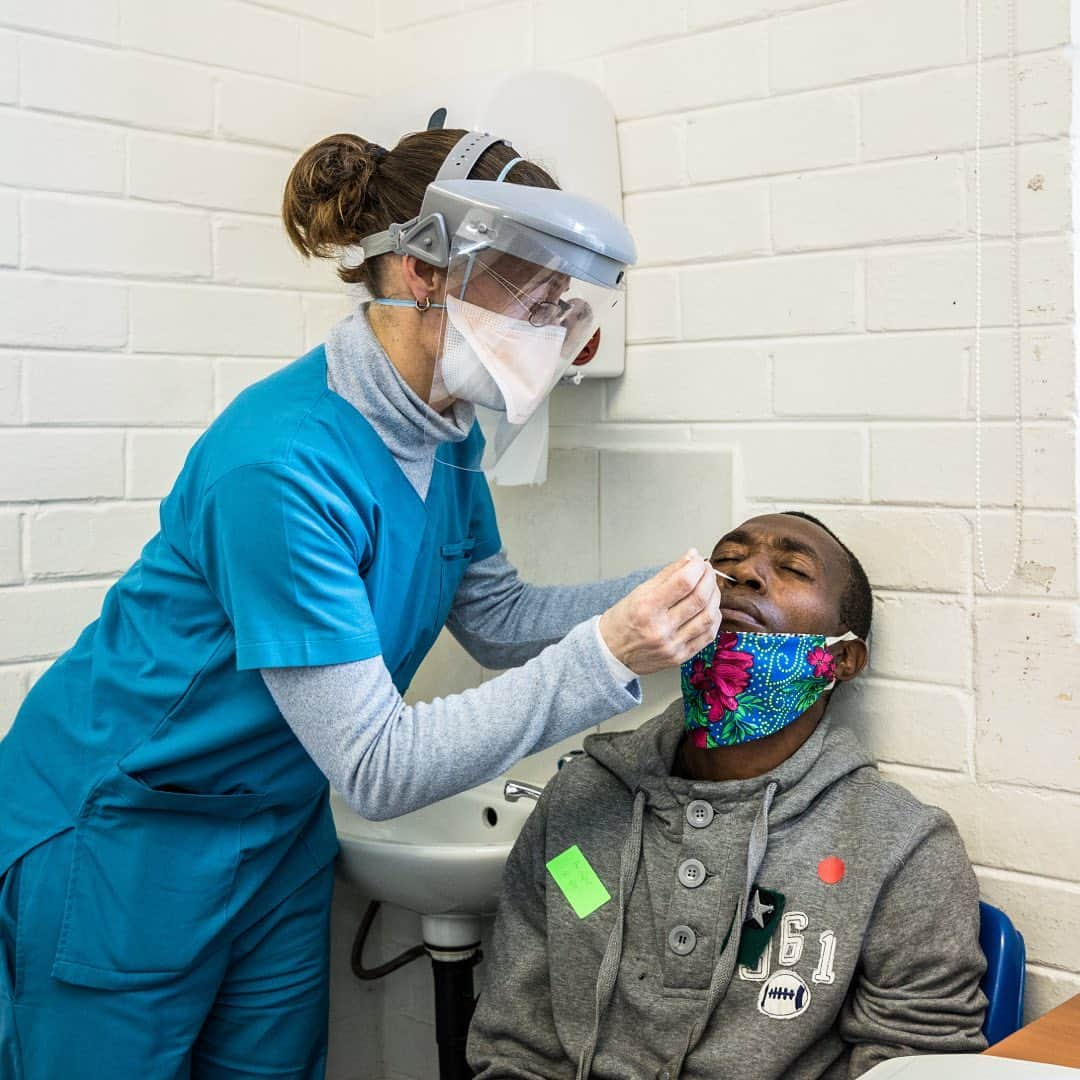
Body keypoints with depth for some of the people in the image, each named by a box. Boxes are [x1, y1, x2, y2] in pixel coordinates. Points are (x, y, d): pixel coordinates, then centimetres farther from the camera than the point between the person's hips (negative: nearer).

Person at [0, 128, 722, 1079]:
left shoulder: (448, 433, -6)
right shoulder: (283, 463, -32)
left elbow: (498, 620, 7)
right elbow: (377, 769, -30)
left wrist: (662, 598, -9)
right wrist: (605, 655, -35)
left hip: (279, 829, 8)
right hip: (120, 836, -7)